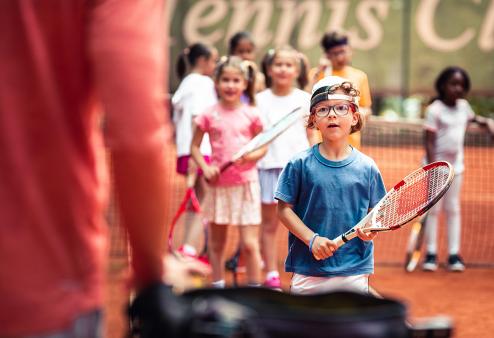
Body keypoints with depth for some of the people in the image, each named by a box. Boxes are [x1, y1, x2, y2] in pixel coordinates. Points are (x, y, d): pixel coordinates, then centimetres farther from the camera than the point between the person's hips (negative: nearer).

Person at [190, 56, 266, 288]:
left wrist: (249, 156, -15)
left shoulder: (251, 115, -1)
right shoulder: (209, 115, 0)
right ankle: (217, 287, 23)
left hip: (246, 183, -1)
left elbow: (263, 147, 6)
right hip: (219, 184, 1)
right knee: (216, 242, 11)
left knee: (249, 244, -5)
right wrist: (205, 168, -11)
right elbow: (194, 147, 5)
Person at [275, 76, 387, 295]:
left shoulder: (366, 167, 1)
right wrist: (312, 239, -14)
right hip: (308, 272, -1)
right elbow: (284, 208, -2)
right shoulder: (300, 164, -3)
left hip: (354, 272, 1)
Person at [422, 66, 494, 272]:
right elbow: (429, 141, -16)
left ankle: (454, 254, 8)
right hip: (436, 163, -5)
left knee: (453, 208, 6)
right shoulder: (434, 110, -14)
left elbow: (471, 117, 30)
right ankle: (431, 253, 5)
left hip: (455, 165, 5)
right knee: (433, 209, -2)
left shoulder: (463, 106, 5)